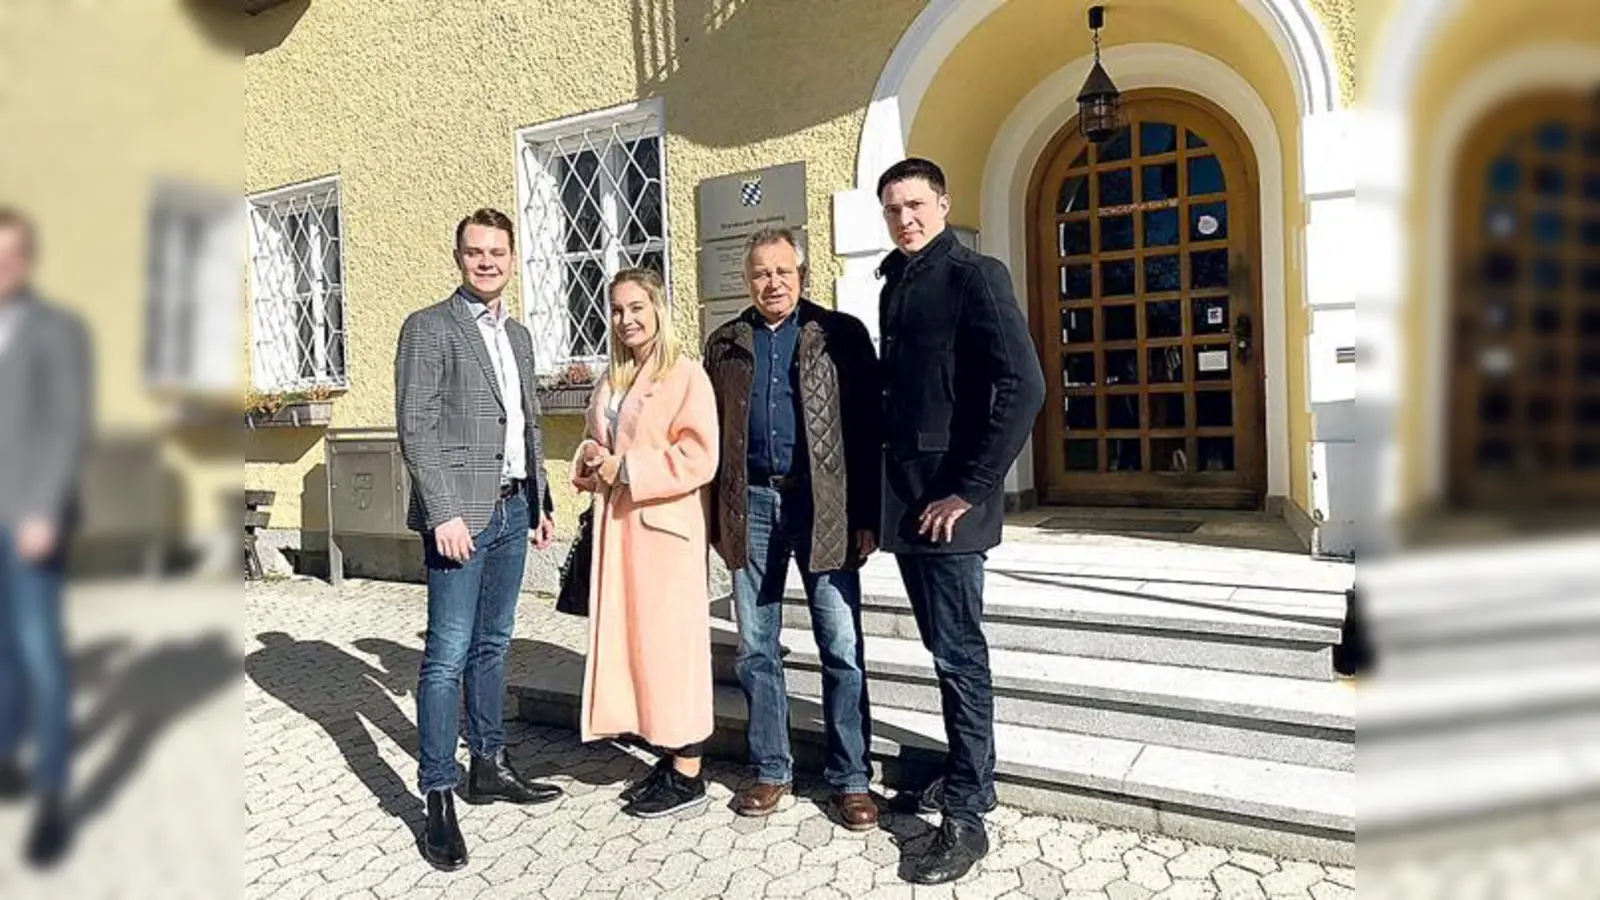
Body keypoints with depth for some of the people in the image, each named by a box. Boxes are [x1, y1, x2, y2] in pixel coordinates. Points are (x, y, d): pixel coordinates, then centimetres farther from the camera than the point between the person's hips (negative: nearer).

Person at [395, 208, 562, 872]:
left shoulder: (517, 335, 17)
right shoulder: (428, 328, -4)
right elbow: (416, 429, -11)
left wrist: (541, 503, 15)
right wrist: (444, 512, -18)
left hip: (513, 508, 7)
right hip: (461, 511, -7)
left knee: (492, 646, 14)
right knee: (447, 656, -4)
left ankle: (487, 768, 26)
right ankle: (438, 799, 6)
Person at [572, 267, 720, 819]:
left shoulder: (686, 375, -7)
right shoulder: (612, 381, 17)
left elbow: (698, 457, -16)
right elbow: (593, 441, 26)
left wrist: (624, 468, -16)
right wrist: (590, 457, 3)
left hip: (663, 529, -8)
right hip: (616, 528, 8)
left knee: (669, 641, -2)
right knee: (628, 639, 10)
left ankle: (688, 773, 10)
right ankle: (668, 757, 22)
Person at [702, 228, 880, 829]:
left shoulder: (841, 335, 3)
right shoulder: (725, 345, 12)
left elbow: (867, 428, -1)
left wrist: (868, 517, -7)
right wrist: (714, 519, 4)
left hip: (823, 504, -3)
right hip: (751, 503, 3)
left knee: (842, 648, 1)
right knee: (755, 649, 10)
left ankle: (850, 778, 15)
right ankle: (771, 770, 25)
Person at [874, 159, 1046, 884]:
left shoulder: (974, 275, -8)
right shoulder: (894, 285, 15)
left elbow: (1023, 387, -18)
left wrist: (971, 489, -18)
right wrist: (888, 486, 12)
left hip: (949, 500, -7)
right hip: (905, 495, 7)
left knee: (958, 655, -1)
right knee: (945, 649, 16)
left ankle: (965, 817, 10)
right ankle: (965, 770, 32)